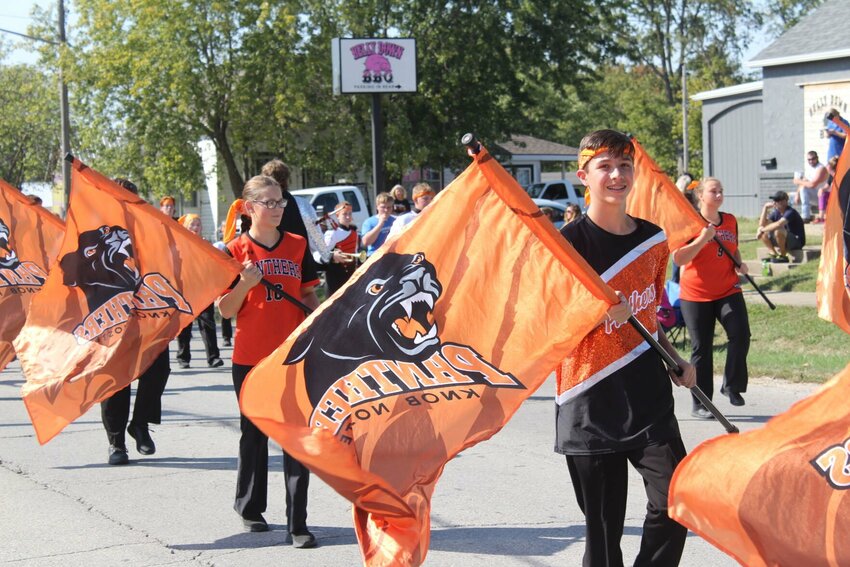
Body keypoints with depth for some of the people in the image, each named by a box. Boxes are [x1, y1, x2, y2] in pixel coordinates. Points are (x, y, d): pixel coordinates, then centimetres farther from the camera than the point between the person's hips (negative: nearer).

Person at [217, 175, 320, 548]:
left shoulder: (297, 246, 5)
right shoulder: (236, 251, -2)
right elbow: (226, 310, -4)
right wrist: (246, 283, -20)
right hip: (250, 357, -1)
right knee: (254, 433, 12)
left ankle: (298, 523, -2)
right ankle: (250, 508, 30)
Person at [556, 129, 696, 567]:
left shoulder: (653, 239, 10)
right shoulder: (569, 243, -5)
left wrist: (675, 362, 9)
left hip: (649, 398, 4)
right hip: (591, 404, -4)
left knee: (674, 504, -10)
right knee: (603, 527, 1)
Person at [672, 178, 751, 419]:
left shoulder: (730, 220, 9)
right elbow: (678, 259, -14)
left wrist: (739, 265, 5)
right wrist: (703, 238, -22)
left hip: (728, 291, 4)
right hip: (696, 295, -4)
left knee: (740, 335, -16)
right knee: (701, 348, 2)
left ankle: (732, 385, 5)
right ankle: (700, 404, 11)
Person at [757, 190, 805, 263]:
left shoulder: (790, 212, -22)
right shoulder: (776, 212, 3)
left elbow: (778, 224, -38)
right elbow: (762, 224, -1)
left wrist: (763, 229, -24)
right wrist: (765, 208, -10)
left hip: (797, 241, -8)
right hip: (785, 241, 8)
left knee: (778, 231, -36)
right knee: (762, 233, -2)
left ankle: (783, 256, -18)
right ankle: (774, 255, -2)